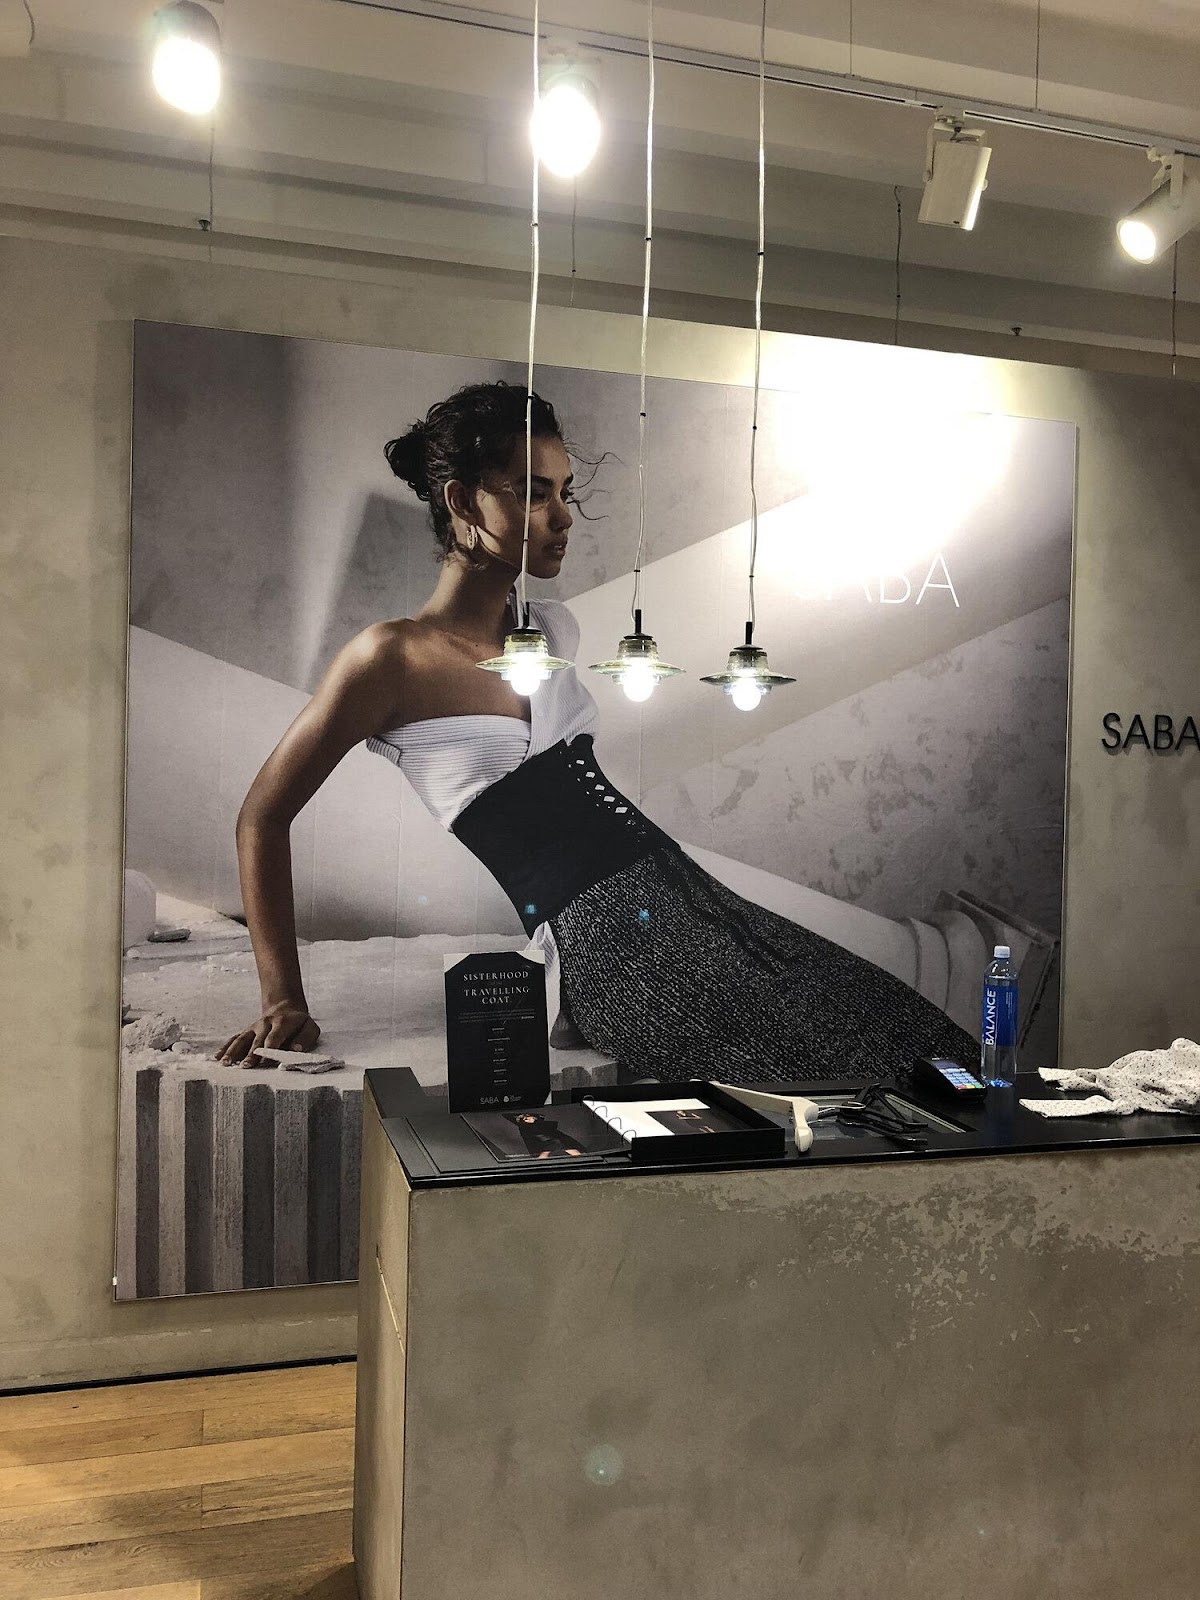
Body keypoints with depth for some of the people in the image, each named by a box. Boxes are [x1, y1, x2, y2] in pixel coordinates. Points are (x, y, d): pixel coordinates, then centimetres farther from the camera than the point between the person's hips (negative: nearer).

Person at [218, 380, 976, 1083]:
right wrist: (285, 1002, -3)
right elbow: (263, 818, -1)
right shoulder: (394, 657, -7)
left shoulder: (555, 629, 14)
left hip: (673, 889, 8)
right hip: (606, 942, -8)